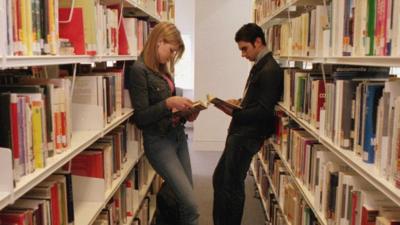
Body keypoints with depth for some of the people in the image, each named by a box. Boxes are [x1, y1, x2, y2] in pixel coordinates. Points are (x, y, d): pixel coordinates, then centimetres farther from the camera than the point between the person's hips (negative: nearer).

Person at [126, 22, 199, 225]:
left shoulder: (163, 69, 11)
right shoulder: (139, 70, -13)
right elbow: (141, 118, -15)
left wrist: (186, 114, 0)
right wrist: (168, 103, -25)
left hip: (178, 136, 8)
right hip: (159, 141, -8)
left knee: (185, 201, 11)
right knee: (191, 206, -9)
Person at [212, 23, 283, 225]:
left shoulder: (270, 71, -16)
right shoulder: (259, 66, 14)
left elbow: (264, 111, -21)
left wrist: (235, 113, -19)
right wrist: (239, 102, 8)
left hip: (247, 136, -10)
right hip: (240, 133, 10)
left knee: (232, 185, 2)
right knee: (219, 179, 17)